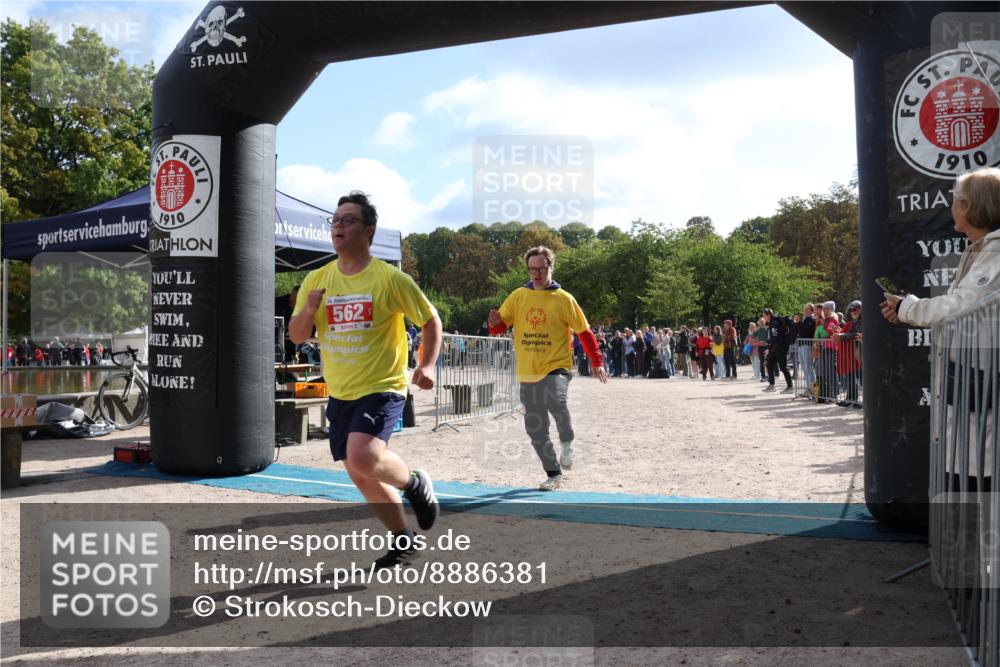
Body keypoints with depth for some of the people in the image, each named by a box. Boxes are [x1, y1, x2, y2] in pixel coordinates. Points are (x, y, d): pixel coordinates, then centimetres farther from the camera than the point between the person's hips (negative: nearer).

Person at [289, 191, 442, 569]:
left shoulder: (389, 278, -9)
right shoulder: (317, 280, 5)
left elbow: (430, 320, -1)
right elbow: (296, 336, 6)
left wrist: (427, 365, -14)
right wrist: (308, 310, -14)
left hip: (382, 388, -6)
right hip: (340, 394, 6)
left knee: (362, 457, -28)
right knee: (361, 476, 12)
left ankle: (415, 484, 4)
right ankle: (403, 540, 31)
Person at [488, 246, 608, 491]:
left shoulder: (563, 298, -4)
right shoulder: (518, 296, 5)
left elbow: (584, 332, -1)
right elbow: (499, 326, 5)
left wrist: (597, 363, -9)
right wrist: (495, 322, -18)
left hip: (556, 367, -4)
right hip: (528, 372, 4)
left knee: (556, 402, -34)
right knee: (535, 429, 7)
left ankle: (567, 444, -5)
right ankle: (554, 475, 24)